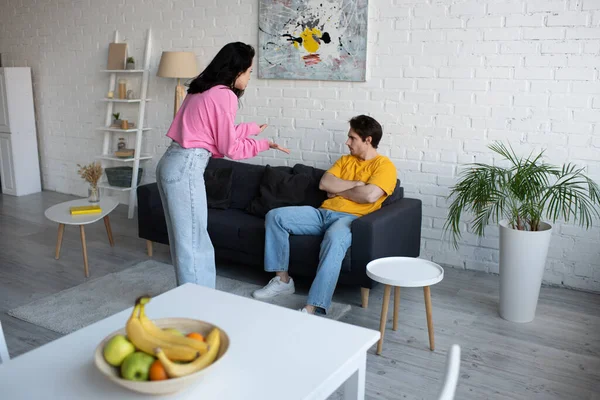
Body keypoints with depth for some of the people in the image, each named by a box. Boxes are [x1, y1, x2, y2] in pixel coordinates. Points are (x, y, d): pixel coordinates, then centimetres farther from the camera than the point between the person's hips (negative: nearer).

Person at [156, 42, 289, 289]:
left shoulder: (203, 90, 15)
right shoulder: (224, 95, -12)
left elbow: (220, 132, 21)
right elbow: (230, 148, -9)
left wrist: (253, 128, 31)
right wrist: (265, 144, 3)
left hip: (174, 163, 10)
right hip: (186, 168, -10)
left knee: (185, 238, 17)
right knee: (193, 240, 0)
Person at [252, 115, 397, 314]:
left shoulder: (384, 165, 1)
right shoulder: (345, 160, 22)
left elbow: (370, 195, -17)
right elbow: (324, 184, 6)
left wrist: (339, 190, -2)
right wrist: (355, 184, -5)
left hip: (351, 218, -7)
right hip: (322, 213, 7)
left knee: (334, 239, -42)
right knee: (275, 216, -9)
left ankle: (312, 308, -42)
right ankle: (282, 280, -4)